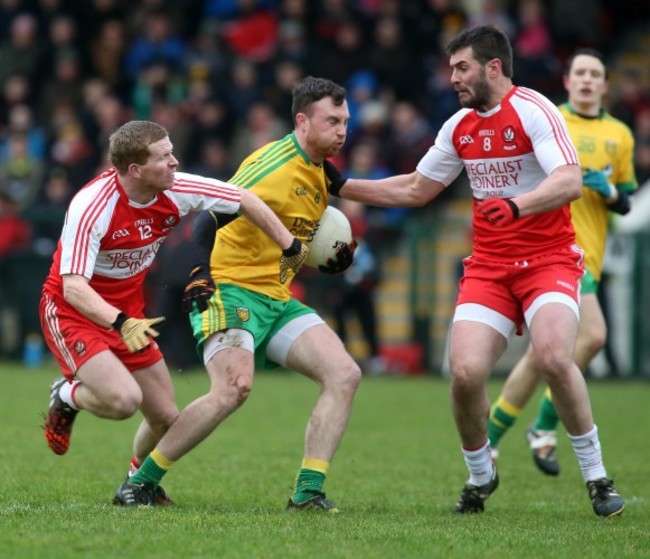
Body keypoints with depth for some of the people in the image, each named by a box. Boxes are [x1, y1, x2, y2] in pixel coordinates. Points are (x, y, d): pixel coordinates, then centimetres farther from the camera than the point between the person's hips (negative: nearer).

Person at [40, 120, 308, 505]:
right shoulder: (91, 206, -29)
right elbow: (72, 287, -35)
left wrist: (291, 247, 1)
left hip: (130, 316, 6)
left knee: (166, 418, 4)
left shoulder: (176, 190, -13)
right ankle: (68, 396, 6)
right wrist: (120, 324, -48)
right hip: (72, 312, -6)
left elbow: (244, 200, 1)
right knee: (123, 399, -28)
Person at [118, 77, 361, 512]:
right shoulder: (274, 163, -14)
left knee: (345, 374, -8)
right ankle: (142, 482, -12)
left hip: (277, 298, 9)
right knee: (234, 388, -27)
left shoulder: (321, 171, 13)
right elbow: (210, 215, -21)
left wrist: (334, 259, 8)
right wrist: (201, 272, -32)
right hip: (231, 290, -9)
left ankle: (308, 493, -8)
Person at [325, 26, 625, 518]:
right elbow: (415, 190, 22)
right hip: (489, 267, 5)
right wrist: (343, 186, 19)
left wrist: (516, 205, -41)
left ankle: (597, 477, -12)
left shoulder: (533, 110, -12)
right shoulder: (459, 127, 9)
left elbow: (571, 182, -25)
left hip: (549, 259, -5)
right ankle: (480, 476, 11)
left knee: (553, 357, -29)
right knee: (465, 372, -15)